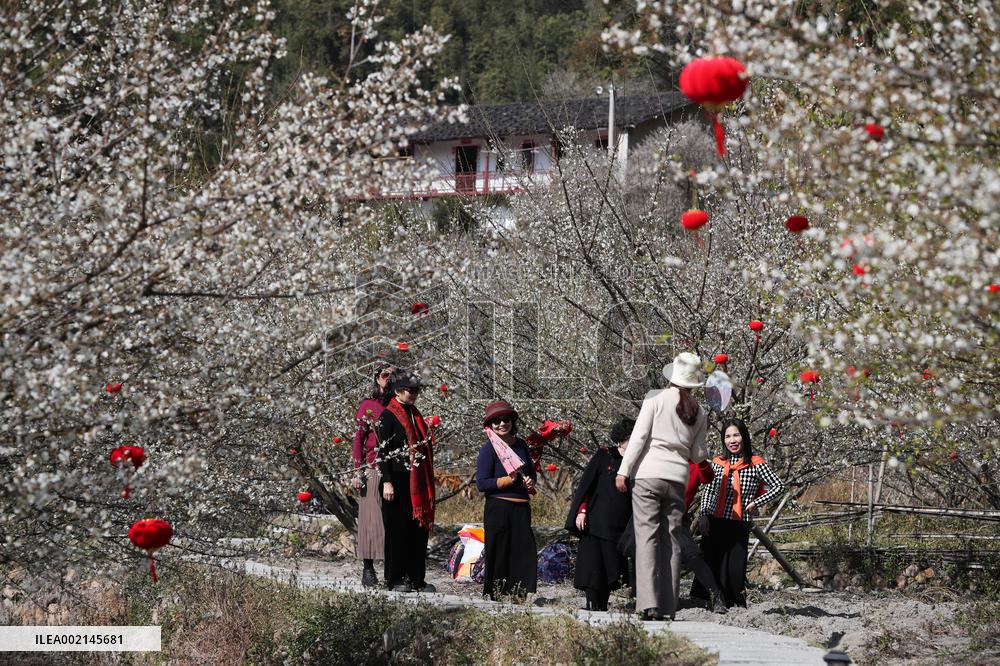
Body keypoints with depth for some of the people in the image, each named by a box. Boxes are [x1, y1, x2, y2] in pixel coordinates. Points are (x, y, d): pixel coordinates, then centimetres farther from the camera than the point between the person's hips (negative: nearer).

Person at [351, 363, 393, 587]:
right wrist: (358, 472, -7)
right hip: (373, 470, -3)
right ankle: (368, 569, 2)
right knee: (372, 518, -3)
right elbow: (358, 439, 0)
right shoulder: (368, 406, 2)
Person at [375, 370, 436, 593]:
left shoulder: (414, 415, 14)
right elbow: (382, 451, -12)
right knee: (398, 528, -2)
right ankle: (395, 580, 4)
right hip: (397, 480, -7)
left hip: (417, 482, 7)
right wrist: (387, 482, -18)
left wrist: (427, 481, 18)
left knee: (418, 528, 7)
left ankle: (417, 578, 12)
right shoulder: (388, 415, -8)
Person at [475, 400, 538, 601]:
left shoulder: (520, 444, 11)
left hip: (521, 508, 5)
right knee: (500, 554, -1)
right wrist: (508, 480, -17)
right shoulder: (489, 449, -7)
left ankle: (519, 595, 4)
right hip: (498, 508, -5)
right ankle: (495, 596, 7)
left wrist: (530, 482, 2)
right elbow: (481, 484, -11)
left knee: (525, 552, 0)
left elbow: (531, 471, 24)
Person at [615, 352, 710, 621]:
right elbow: (697, 455, 13)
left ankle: (649, 603, -17)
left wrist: (624, 470, -4)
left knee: (647, 537, -6)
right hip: (678, 478, 3)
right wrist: (705, 451, 37)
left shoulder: (656, 398, -2)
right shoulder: (698, 412, 10)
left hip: (648, 474, -3)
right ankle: (669, 606, 5)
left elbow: (639, 436, -7)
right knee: (672, 541, 8)